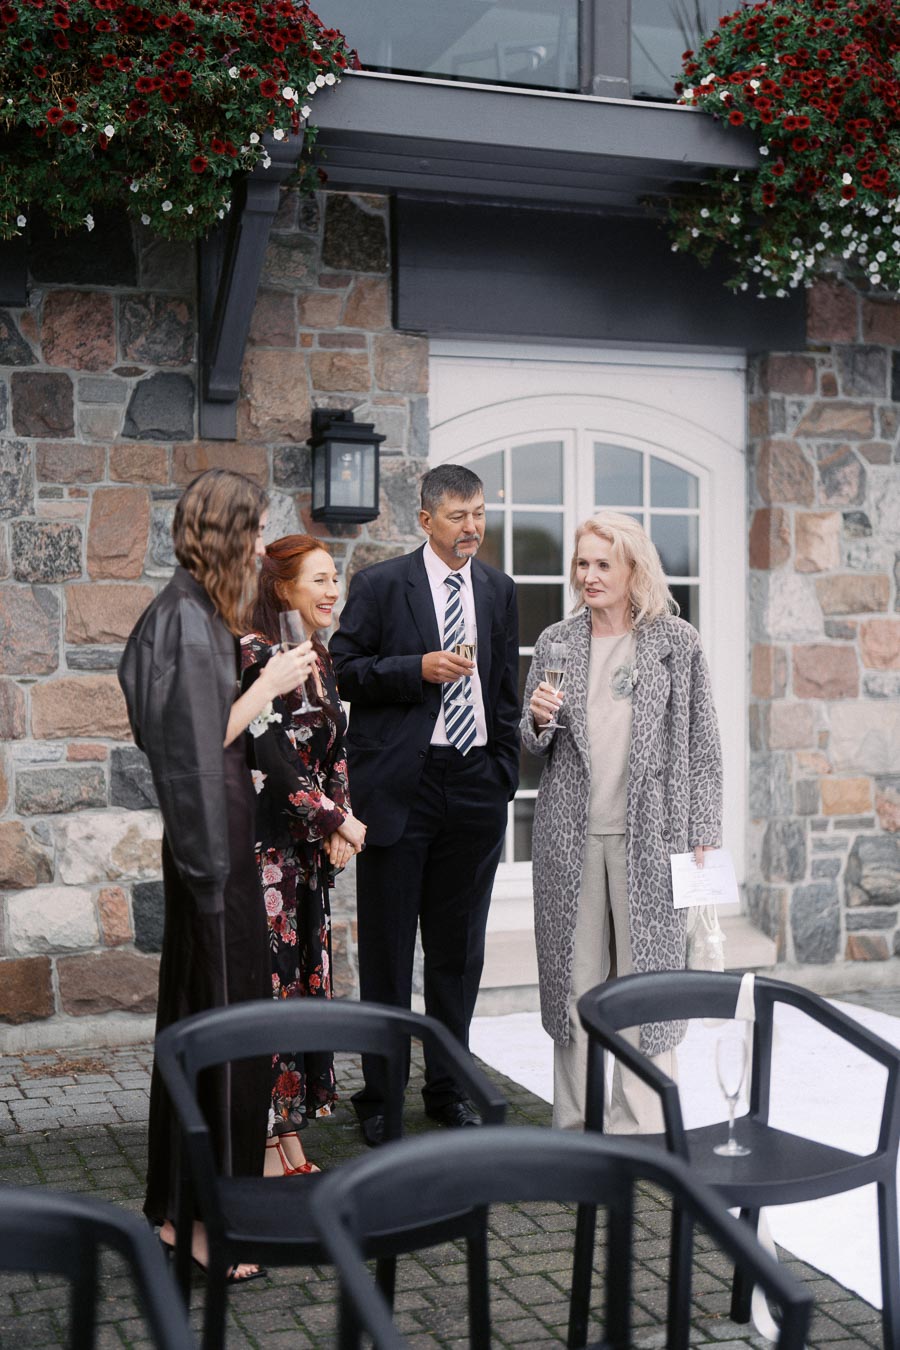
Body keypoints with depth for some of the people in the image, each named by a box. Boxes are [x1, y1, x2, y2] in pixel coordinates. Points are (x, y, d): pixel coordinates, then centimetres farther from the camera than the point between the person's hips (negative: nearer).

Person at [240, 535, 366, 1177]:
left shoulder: (321, 658, 12)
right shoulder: (254, 654, -13)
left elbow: (334, 751, 12)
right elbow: (270, 756, -18)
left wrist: (338, 825, -3)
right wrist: (336, 821, -11)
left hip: (309, 850, 8)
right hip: (262, 846, -8)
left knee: (306, 981, 10)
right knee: (265, 985, -4)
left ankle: (291, 1138, 20)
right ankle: (264, 1150, 6)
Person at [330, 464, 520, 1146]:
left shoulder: (499, 590, 12)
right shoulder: (379, 585, -1)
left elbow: (505, 688, 16)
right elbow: (346, 671, -4)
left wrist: (505, 773, 10)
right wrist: (419, 668, -16)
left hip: (474, 783, 4)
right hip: (400, 783, -4)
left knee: (459, 949, 11)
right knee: (387, 949, 3)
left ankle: (448, 1087, 24)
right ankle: (379, 1096, 14)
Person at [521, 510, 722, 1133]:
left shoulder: (677, 641, 3)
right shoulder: (556, 642, 10)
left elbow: (701, 745, 3)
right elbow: (534, 744, 15)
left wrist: (702, 837, -1)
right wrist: (538, 720, -8)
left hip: (647, 834, -2)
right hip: (571, 835, 2)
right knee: (575, 976, 5)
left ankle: (644, 1127, 12)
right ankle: (576, 1124, 15)